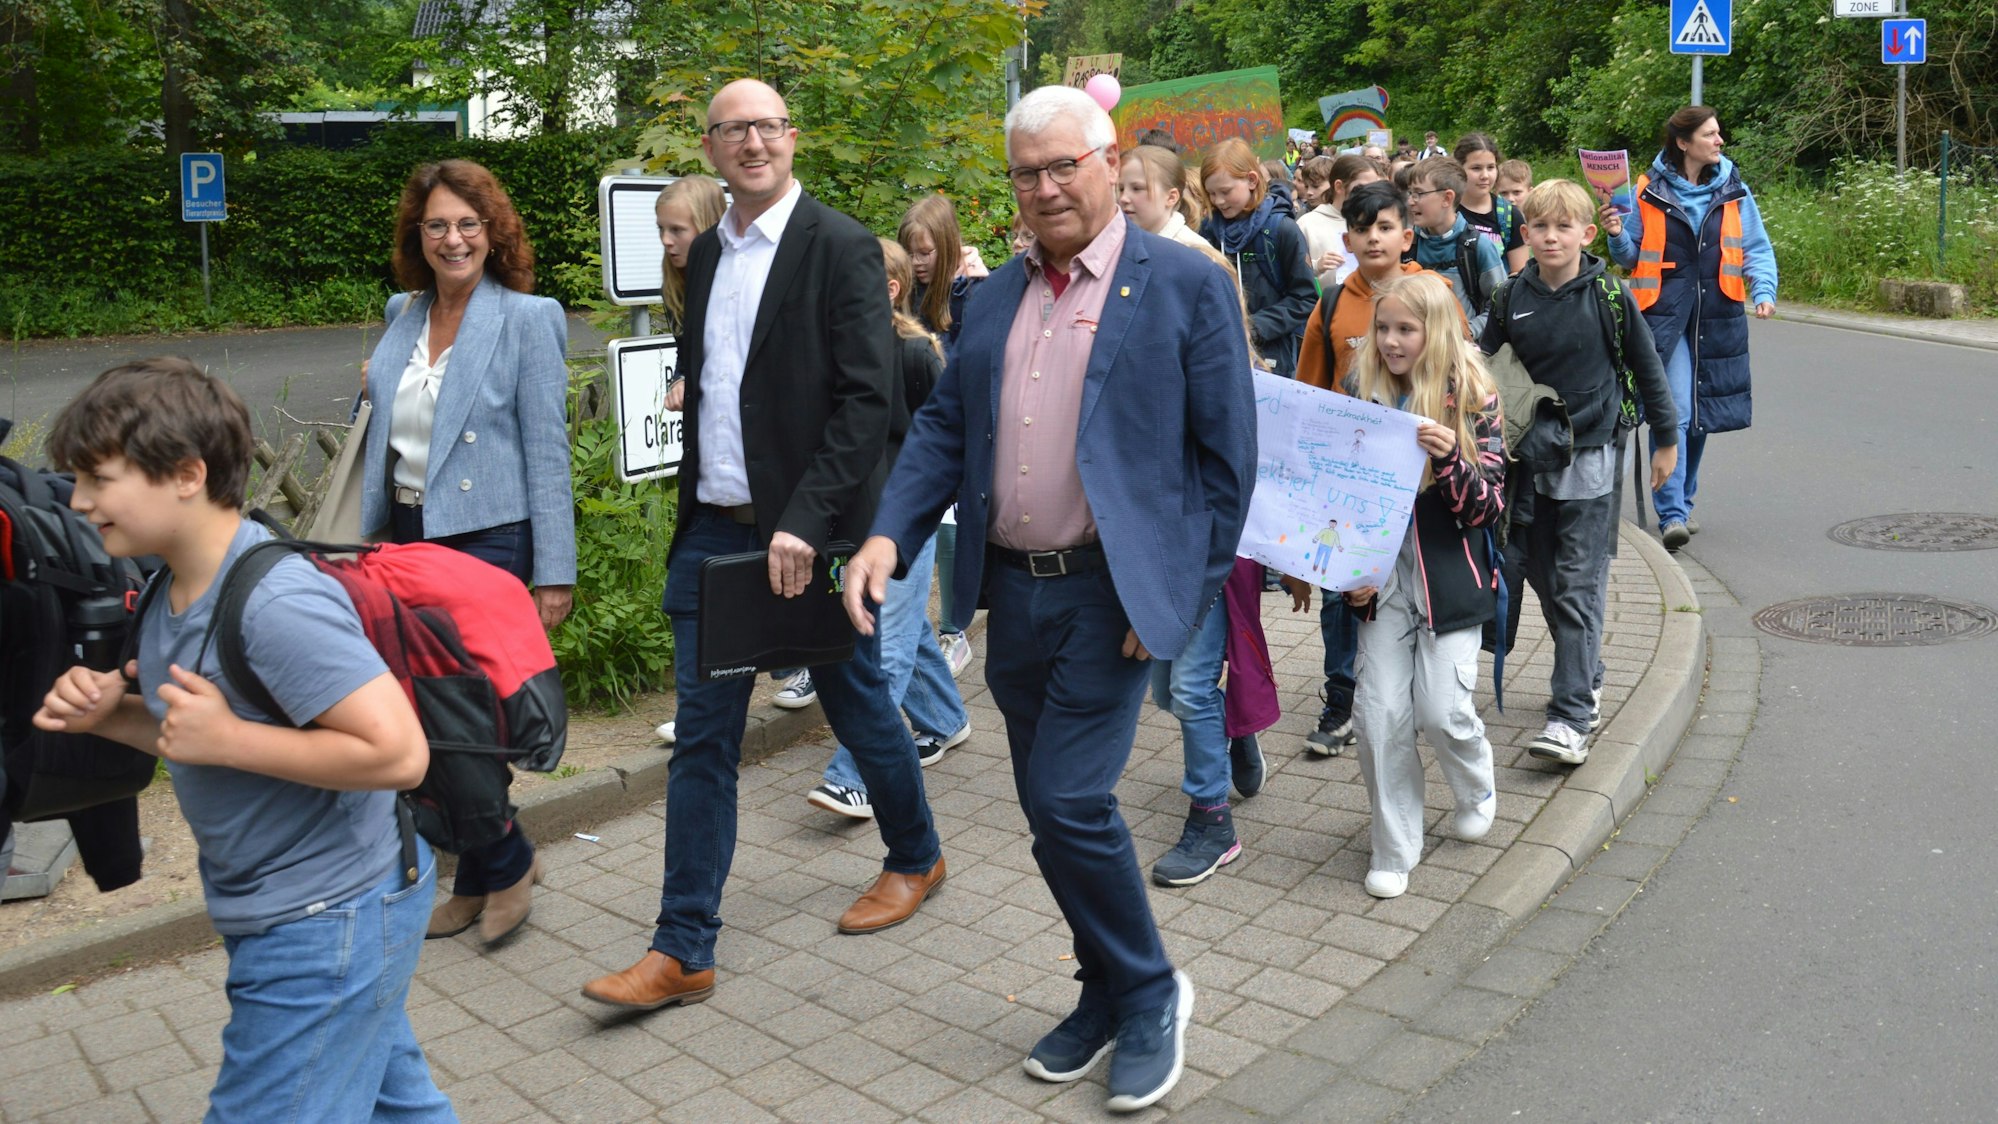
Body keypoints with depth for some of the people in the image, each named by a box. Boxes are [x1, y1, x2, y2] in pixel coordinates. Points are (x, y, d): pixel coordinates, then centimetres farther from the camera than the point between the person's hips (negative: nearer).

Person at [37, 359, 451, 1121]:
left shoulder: (277, 605, -27)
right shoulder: (174, 590, 4)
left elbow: (397, 752, -32)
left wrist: (228, 739, -26)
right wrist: (108, 714, -2)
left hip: (326, 928, -9)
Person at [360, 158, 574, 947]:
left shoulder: (526, 319, -7)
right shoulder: (403, 315, 10)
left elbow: (547, 452, -10)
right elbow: (387, 432, 17)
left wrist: (554, 572, -12)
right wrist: (372, 532, 14)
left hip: (487, 539, -6)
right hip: (408, 536, 7)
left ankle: (505, 862, 16)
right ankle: (480, 878, 27)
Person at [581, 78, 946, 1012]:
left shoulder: (841, 249, -9)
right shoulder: (705, 255, 12)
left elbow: (866, 398, -16)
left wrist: (805, 520, -24)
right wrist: (694, 506, 11)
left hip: (807, 534, -5)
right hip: (713, 531, 6)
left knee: (858, 708, 11)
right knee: (702, 737, 5)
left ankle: (915, 858, 37)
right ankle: (682, 951, 12)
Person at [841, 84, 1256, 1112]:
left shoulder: (1184, 286, -5)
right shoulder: (992, 298, 11)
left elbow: (1225, 452, -5)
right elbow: (944, 427, 10)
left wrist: (1185, 593, -9)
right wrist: (890, 533, -7)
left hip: (1112, 592, -6)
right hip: (1013, 592, 6)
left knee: (1071, 802, -11)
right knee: (1050, 810, 13)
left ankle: (1148, 998, 15)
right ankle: (1110, 995, 33)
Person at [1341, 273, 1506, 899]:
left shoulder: (1472, 400, -4)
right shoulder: (1364, 397, 5)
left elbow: (1489, 507, -7)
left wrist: (1449, 458, -25)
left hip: (1450, 577, -3)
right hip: (1382, 578, 3)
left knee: (1442, 709, -6)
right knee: (1381, 713, -3)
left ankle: (1477, 792, 29)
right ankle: (1394, 848, 13)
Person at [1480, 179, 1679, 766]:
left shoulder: (1608, 295, -6)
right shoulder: (1512, 297, 1)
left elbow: (1645, 366, 3)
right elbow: (1481, 363, 12)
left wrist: (1666, 438, 8)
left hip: (1591, 453, -4)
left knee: (1578, 585, -8)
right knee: (1543, 578, 13)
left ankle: (1572, 715, -8)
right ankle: (1585, 675, 33)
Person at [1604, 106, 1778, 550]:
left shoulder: (1733, 191, 7)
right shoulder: (1651, 191, 0)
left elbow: (1757, 249, 11)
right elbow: (1630, 257, 7)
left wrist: (1764, 289, -6)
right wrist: (1617, 235, -14)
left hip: (1717, 316, 3)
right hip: (1664, 312, -3)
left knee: (1702, 411, 10)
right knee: (1672, 412, -12)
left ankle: (1682, 501, 26)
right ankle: (1672, 513, -11)